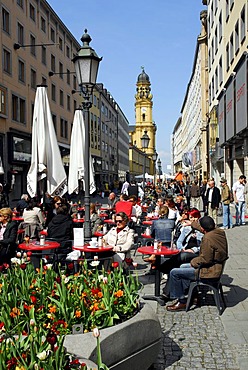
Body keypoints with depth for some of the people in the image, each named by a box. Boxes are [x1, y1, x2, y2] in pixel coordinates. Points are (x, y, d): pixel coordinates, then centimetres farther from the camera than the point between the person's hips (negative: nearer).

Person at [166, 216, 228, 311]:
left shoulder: (207, 238, -27)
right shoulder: (220, 232, 0)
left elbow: (205, 259, -26)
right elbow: (207, 228, 22)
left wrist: (193, 262, -7)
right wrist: (192, 223, 36)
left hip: (209, 271, -10)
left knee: (174, 273, -7)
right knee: (183, 267, 26)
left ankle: (182, 302, 4)